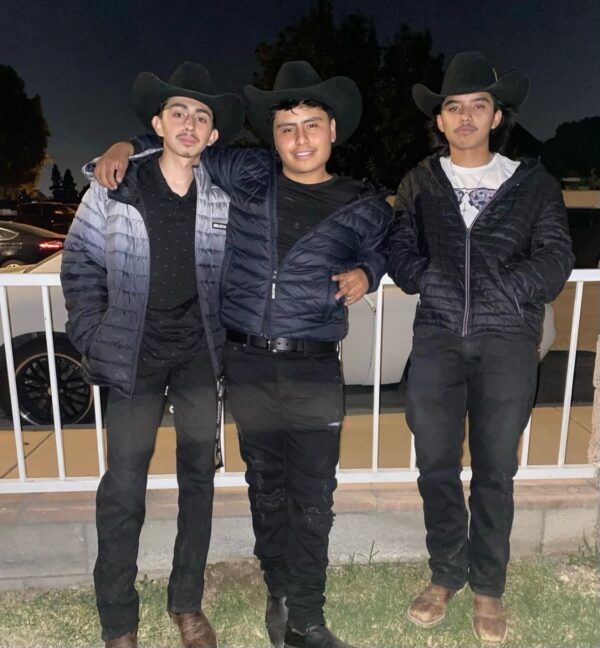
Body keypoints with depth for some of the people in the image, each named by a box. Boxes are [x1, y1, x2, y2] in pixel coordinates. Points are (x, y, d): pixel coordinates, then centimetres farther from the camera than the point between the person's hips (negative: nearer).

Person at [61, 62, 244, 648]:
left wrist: (227, 334, 3)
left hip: (200, 351, 2)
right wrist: (93, 341, -4)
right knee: (123, 488, 1)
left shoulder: (223, 197, 0)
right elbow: (80, 266, 1)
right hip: (135, 353, -2)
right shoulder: (113, 188, -4)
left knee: (199, 476, 10)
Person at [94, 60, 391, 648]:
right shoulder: (246, 174, 5)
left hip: (314, 370, -1)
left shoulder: (362, 206, 4)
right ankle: (278, 592, 34)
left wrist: (364, 274, 2)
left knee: (313, 498, 3)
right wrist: (128, 145, 6)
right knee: (265, 487, 14)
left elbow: (377, 252, 24)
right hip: (247, 363, 1)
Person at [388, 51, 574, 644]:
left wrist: (500, 297, -9)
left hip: (508, 343, -1)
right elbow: (401, 254, 4)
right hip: (437, 340, 1)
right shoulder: (419, 184, 10)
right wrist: (441, 287, -10)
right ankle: (445, 576, 28)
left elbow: (555, 261, 0)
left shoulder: (533, 183, 7)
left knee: (495, 471, 6)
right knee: (436, 465, 8)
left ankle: (488, 588, 25)